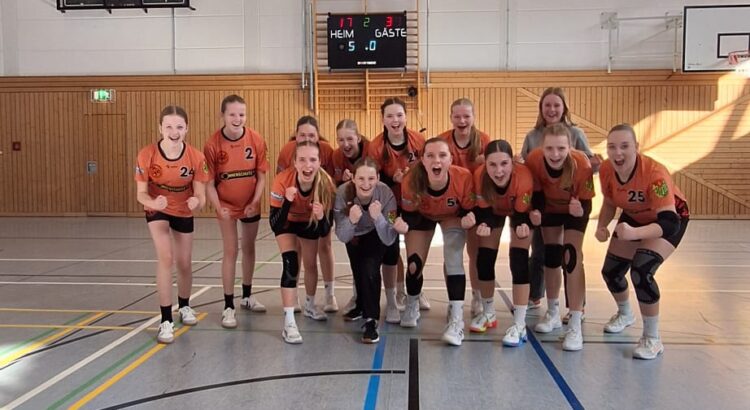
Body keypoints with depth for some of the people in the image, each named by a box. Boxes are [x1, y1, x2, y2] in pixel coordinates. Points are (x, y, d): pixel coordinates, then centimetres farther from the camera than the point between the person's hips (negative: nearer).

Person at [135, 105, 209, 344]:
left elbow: (200, 196, -21)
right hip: (157, 210, -1)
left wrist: (196, 203, -46)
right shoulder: (147, 155, -27)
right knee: (166, 258, -19)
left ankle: (184, 306, 41)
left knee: (184, 264, 11)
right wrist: (153, 202, -42)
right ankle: (166, 321, -8)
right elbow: (141, 193, -20)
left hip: (184, 213, 2)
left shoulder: (196, 157, -25)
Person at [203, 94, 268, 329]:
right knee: (231, 252, -4)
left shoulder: (256, 140, -13)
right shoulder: (213, 144, -18)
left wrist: (254, 202, -15)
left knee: (249, 248, 16)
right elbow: (209, 182, -14)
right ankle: (228, 307, 5)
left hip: (250, 205, 3)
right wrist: (218, 208, -25)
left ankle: (247, 296, 35)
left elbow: (261, 176, -5)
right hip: (227, 206, -3)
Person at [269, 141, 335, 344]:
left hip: (310, 222, 2)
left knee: (311, 264, 14)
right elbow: (274, 224, -36)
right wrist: (287, 202, -51)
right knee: (290, 264, -20)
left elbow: (325, 232, -26)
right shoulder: (282, 181, -38)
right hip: (286, 222, -2)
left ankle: (310, 305, 43)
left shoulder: (326, 184, -33)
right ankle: (289, 323, -15)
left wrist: (321, 218, -47)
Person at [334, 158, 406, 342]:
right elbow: (342, 237, -28)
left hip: (376, 234, -2)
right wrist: (351, 220, -48)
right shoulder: (342, 193, -35)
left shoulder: (386, 193, -37)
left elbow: (389, 239, -35)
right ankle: (362, 305, 48)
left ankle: (371, 320, -11)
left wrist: (378, 217, -52)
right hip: (354, 235, 2)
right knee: (358, 271, 19)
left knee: (370, 269, -24)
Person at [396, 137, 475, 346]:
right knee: (414, 264, 3)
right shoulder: (411, 181, -38)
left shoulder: (464, 177, -39)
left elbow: (469, 210, -21)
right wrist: (403, 223, -40)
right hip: (423, 216, 1)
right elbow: (409, 215, -20)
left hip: (453, 217, -1)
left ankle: (456, 321, -13)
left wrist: (468, 219, -41)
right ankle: (412, 307, 34)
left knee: (454, 262, -19)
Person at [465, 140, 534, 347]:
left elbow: (521, 213, -27)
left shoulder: (524, 177, -41)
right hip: (494, 209, 2)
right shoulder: (479, 175, -36)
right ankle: (488, 313, 22)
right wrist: (484, 225, -42)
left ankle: (520, 325, -9)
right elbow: (483, 209, -22)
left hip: (519, 210, -2)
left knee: (519, 260, -15)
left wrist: (523, 226, -48)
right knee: (484, 258, 0)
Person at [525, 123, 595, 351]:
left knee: (572, 257, -15)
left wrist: (579, 211, -50)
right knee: (550, 255, 9)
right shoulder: (533, 160, -33)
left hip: (574, 209, -3)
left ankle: (575, 326, -10)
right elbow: (537, 193, -17)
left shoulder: (582, 165, -38)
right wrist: (536, 212, -36)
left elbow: (586, 202, -28)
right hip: (551, 207, 3)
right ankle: (553, 314, 28)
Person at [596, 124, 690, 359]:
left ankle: (652, 339, -6)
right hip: (634, 218, 6)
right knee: (610, 271, 7)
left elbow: (669, 223, -43)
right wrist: (602, 226, -22)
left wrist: (634, 233, -59)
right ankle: (625, 314, 42)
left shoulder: (655, 173, -38)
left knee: (641, 271, -26)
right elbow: (610, 203, -2)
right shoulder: (606, 170, -22)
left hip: (670, 219, -6)